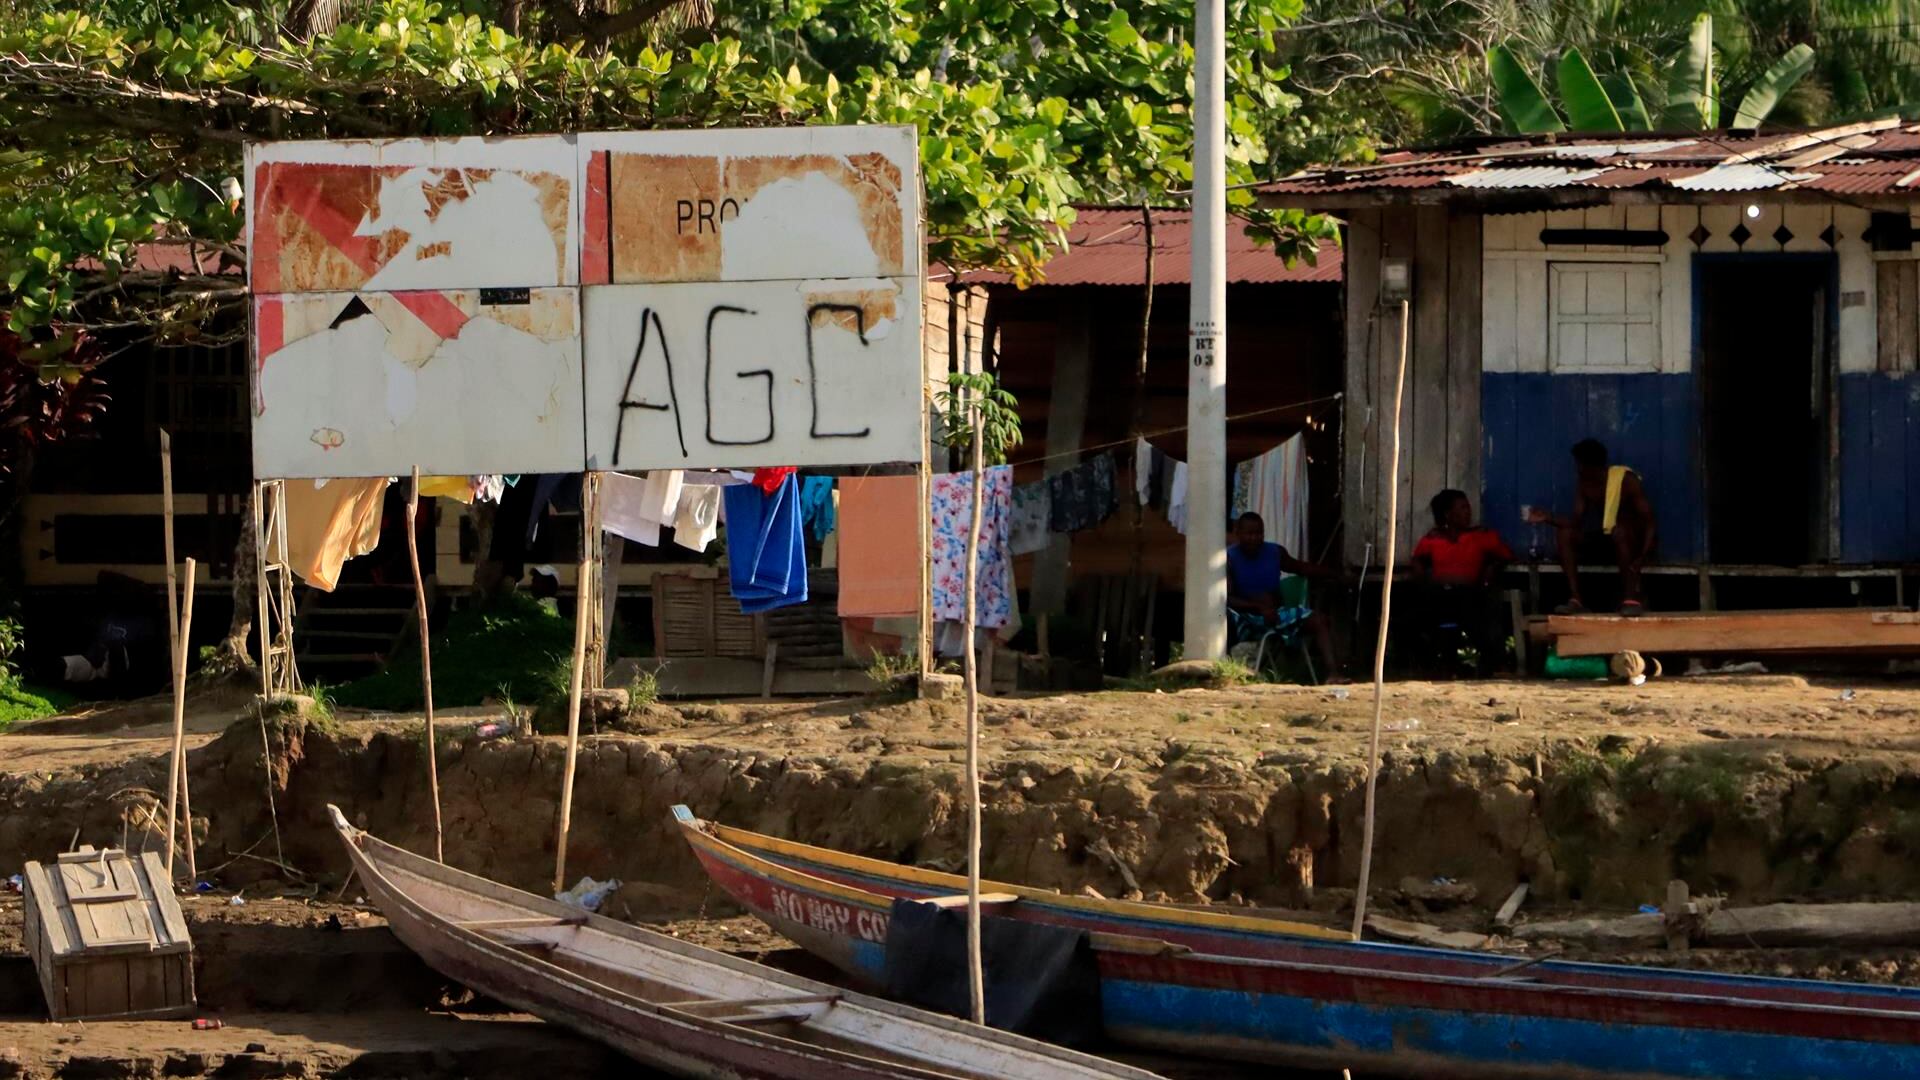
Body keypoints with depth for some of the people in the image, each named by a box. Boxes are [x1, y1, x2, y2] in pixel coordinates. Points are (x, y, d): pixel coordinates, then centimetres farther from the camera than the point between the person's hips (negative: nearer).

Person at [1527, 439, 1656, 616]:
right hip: (1608, 541, 6)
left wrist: (1643, 558, -34)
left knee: (1620, 530, -39)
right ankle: (1575, 599, -23)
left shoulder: (1626, 480, -18)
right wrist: (1548, 519, -19)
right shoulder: (1584, 484, -1)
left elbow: (1650, 522, -22)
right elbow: (1576, 522, -3)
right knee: (1566, 534, -16)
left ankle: (1632, 597, -36)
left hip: (1635, 541, -6)